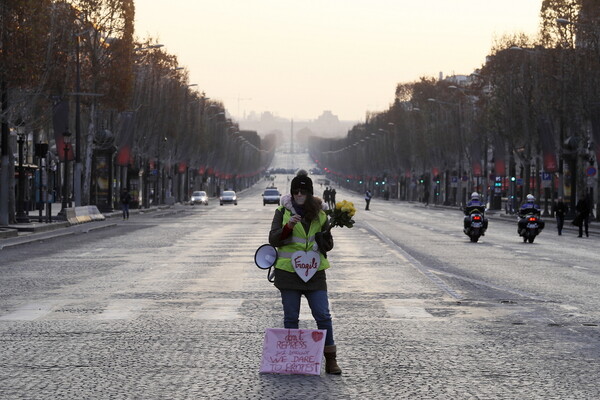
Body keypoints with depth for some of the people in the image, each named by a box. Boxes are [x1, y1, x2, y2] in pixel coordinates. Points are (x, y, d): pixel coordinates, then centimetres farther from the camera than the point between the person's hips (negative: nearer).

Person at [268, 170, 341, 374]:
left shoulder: (320, 214, 7)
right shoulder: (283, 211, 3)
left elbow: (328, 245, 13)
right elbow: (273, 239, -3)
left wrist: (324, 240, -10)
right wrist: (288, 227, -20)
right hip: (288, 271, -1)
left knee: (323, 315, -5)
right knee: (291, 317, 4)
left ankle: (330, 359, 1)